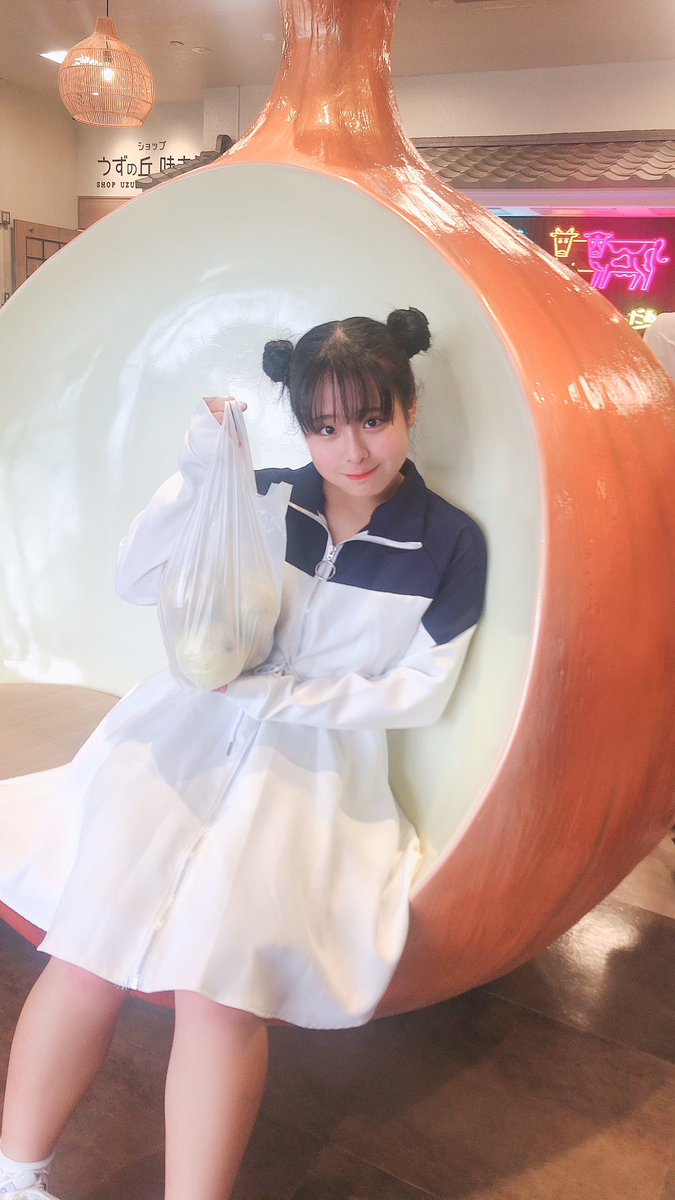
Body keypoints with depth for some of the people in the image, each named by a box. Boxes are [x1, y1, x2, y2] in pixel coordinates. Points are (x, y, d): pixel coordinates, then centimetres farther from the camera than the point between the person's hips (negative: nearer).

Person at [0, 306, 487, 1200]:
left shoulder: (450, 544, 1)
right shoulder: (266, 496, 2)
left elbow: (420, 692, 0)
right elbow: (138, 582, 3)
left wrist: (288, 696, -10)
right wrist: (195, 473, -10)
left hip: (319, 761, -1)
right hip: (192, 727, 1)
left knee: (220, 970, -21)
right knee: (91, 946, -13)